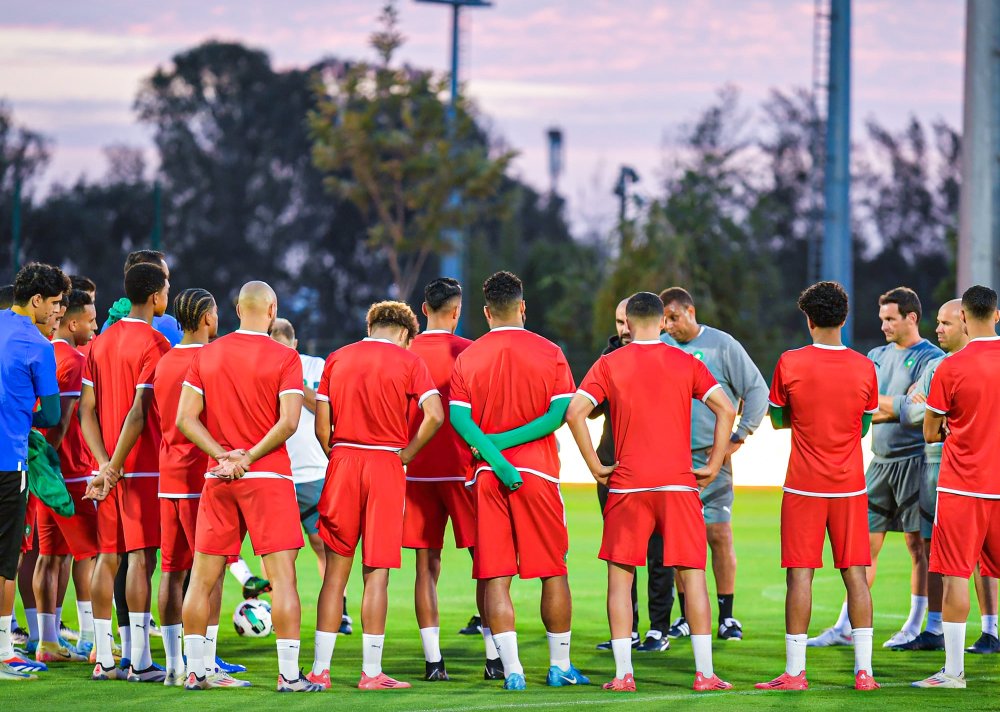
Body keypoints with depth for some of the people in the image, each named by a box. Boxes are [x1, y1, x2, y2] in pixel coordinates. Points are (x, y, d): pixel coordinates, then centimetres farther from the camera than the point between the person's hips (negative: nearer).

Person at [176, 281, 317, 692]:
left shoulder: (205, 355, 7)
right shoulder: (284, 358, -5)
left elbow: (185, 418, 1)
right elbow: (288, 421, -15)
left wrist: (223, 455, -6)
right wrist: (249, 457, -9)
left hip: (217, 478, 4)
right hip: (268, 478, -4)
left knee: (203, 578, 9)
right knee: (282, 575, -3)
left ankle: (194, 672, 10)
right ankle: (289, 675, -7)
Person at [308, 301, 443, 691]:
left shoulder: (336, 359, 10)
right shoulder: (408, 361, 1)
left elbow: (321, 424, 4)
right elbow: (435, 415, -11)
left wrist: (336, 458, 13)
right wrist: (406, 453, 0)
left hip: (342, 461, 3)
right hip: (386, 465, -3)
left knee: (336, 570, 7)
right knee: (376, 573, 0)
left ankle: (319, 669, 5)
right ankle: (371, 671, -1)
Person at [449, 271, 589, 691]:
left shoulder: (467, 358, 4)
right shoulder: (549, 353, 1)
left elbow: (458, 417, -7)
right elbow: (559, 414, -8)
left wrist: (494, 455, -12)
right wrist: (504, 442, -9)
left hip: (488, 477, 1)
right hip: (537, 474, -1)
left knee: (496, 577, 1)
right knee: (553, 571, 10)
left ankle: (512, 670, -6)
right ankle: (560, 666, 14)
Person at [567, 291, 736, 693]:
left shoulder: (609, 365, 2)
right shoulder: (686, 364, 4)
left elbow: (574, 412, -8)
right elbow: (725, 408, -5)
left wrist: (594, 465, -1)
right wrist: (714, 466, 0)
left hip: (626, 485, 0)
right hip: (679, 484, 0)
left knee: (620, 576, 7)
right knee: (692, 575, 4)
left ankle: (623, 674, 2)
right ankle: (705, 672, -1)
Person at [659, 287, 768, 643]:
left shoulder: (722, 345, -1)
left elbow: (757, 391, 1)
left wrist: (738, 437, -5)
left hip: (712, 457, -3)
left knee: (719, 534, -5)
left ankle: (727, 617, 0)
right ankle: (686, 617, 10)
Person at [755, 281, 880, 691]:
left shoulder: (789, 363, -7)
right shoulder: (864, 368, -1)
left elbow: (778, 420, 5)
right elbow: (864, 426, 11)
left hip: (804, 486, -2)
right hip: (850, 484, 2)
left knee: (800, 574, 0)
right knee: (855, 573, 5)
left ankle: (795, 672, -1)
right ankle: (864, 670, 2)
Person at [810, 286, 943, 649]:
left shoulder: (930, 358, -6)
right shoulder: (878, 356, 15)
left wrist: (876, 402, -6)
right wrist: (896, 408, -8)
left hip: (915, 460, -7)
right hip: (881, 462, 7)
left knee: (918, 544, 1)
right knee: (865, 543, 5)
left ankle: (915, 626, 8)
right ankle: (845, 628, 6)